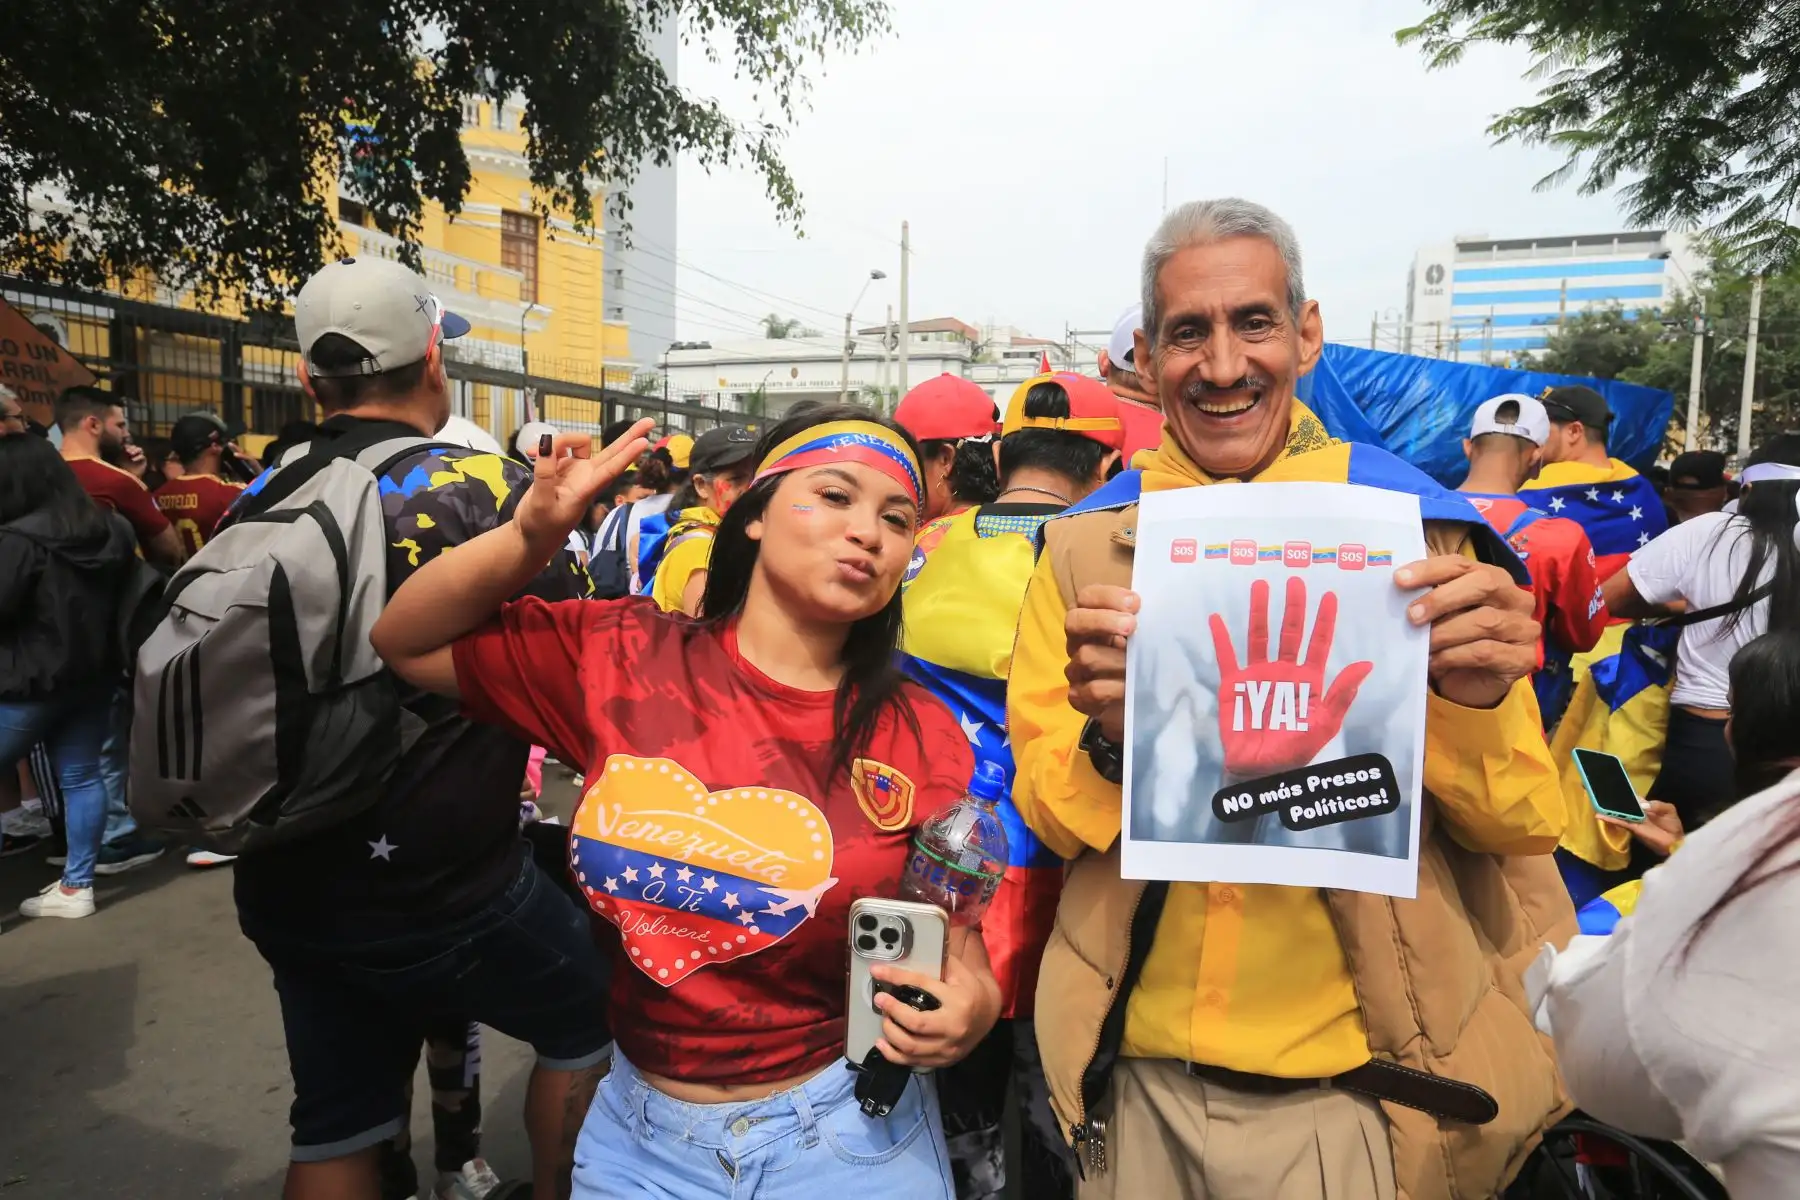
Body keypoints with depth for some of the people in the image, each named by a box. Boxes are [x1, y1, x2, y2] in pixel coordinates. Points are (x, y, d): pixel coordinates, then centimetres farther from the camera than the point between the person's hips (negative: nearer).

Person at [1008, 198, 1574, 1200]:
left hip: (1352, 1086, -1)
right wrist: (1107, 738, -23)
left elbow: (1523, 825, -3)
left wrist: (1471, 706, -24)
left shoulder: (1414, 528, -6)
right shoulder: (1087, 544, -4)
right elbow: (1044, 814, -2)